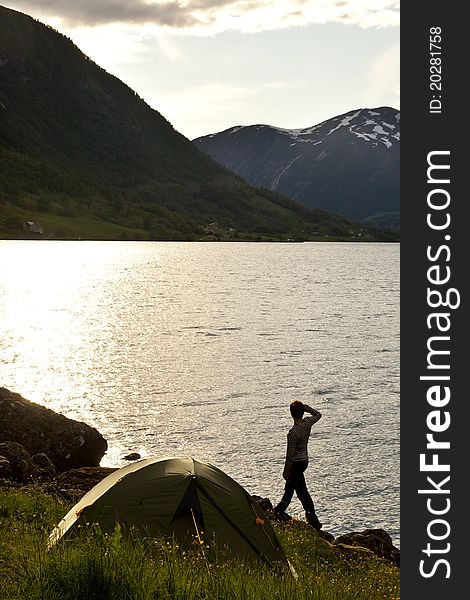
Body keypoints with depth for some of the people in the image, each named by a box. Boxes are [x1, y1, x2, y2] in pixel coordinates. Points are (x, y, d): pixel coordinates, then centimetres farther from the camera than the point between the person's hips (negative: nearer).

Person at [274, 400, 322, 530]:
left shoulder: (293, 432, -25)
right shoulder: (308, 422, -7)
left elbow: (290, 454, -20)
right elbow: (318, 414, 17)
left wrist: (286, 471, -10)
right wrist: (305, 407, 4)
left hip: (296, 463, -8)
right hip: (304, 460, 8)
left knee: (302, 492, 1)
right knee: (289, 487, 22)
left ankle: (314, 521, 4)